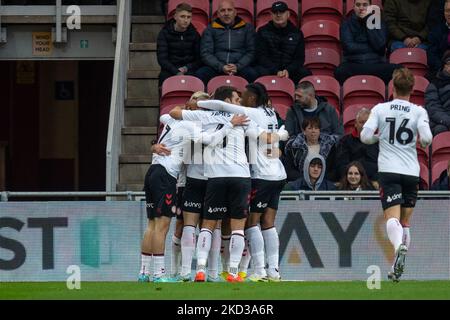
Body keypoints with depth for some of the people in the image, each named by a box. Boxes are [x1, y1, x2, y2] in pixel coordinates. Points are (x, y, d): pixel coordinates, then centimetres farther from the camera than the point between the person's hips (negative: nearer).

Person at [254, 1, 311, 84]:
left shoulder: (297, 33, 11)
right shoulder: (263, 32, 6)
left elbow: (299, 58, 6)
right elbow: (261, 56, -2)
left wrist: (288, 70, -15)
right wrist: (276, 71, -18)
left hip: (290, 68, 2)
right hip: (269, 67, -2)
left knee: (305, 74, -28)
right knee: (261, 73, -36)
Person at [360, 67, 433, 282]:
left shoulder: (380, 109, 1)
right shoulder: (419, 112, -1)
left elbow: (365, 136, -4)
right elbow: (426, 138, -13)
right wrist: (425, 144, 10)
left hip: (388, 170, -1)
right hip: (411, 172, 1)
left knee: (392, 218, -12)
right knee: (405, 222, 14)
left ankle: (399, 246, -43)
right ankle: (398, 268, 13)